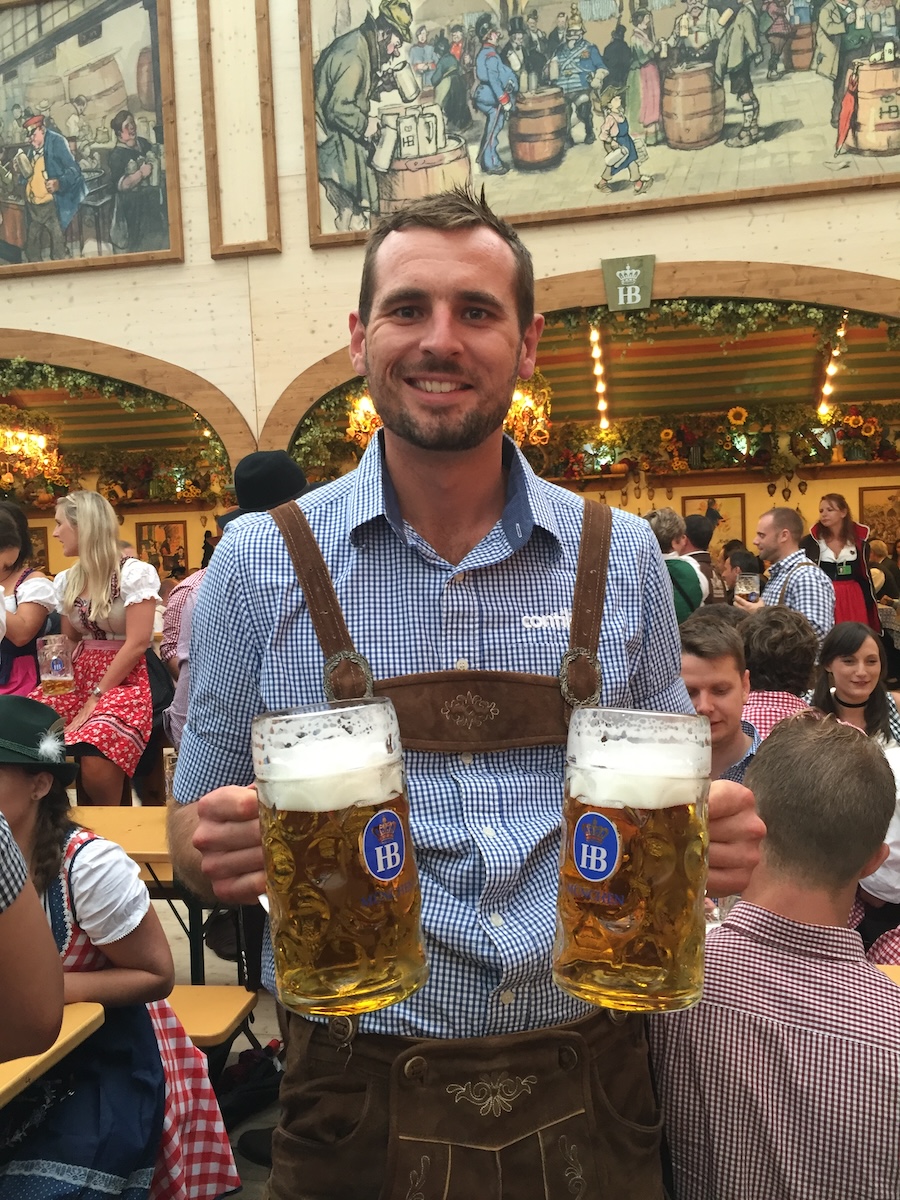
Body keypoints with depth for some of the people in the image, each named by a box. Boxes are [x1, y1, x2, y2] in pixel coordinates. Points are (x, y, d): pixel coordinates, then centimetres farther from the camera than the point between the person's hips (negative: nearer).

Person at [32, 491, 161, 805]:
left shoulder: (135, 573, -8)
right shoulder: (65, 581, 13)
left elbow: (137, 644, -13)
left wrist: (96, 699, -15)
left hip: (123, 685, -6)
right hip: (79, 684, 6)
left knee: (95, 762, -32)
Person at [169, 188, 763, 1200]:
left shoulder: (621, 557, -2)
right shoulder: (260, 561, -6)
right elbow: (195, 830, 1)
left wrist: (714, 830, -13)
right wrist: (213, 844, -21)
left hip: (589, 1077, 2)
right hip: (358, 1086, -1)